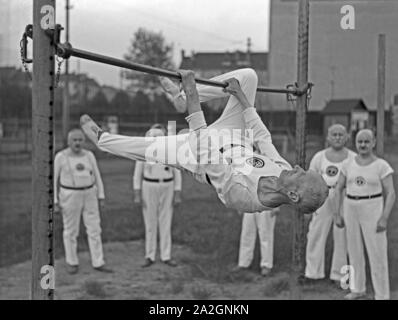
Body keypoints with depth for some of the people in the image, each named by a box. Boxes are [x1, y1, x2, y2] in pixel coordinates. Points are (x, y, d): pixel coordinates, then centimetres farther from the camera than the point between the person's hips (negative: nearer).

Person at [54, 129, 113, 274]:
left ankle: (98, 263, 10)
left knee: (95, 229, 3)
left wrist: (101, 197, 4)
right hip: (70, 196, -3)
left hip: (89, 196, 3)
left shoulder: (89, 155, 2)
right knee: (71, 230, 5)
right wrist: (55, 202, -7)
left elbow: (97, 177, 7)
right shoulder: (61, 157, -8)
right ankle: (72, 263, 21)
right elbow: (54, 179, -4)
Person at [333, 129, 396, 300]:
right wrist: (337, 214, 2)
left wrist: (384, 218, -19)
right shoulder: (348, 164, 3)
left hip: (372, 210, -4)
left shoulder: (382, 165, -9)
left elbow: (391, 194, -11)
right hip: (351, 210, 4)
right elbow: (338, 189, 8)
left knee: (377, 253, -4)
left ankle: (382, 295, 5)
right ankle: (358, 288, 28)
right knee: (354, 251, 12)